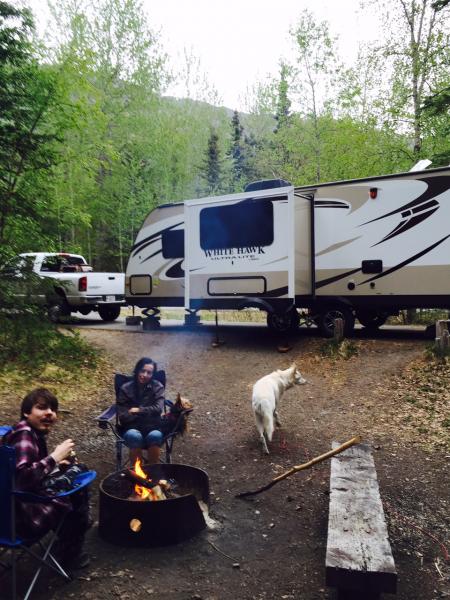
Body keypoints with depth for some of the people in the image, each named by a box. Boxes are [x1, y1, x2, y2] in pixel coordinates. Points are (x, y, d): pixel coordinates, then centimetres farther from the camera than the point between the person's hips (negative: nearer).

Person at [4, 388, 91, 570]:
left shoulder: (34, 433, 4)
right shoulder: (24, 435, -24)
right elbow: (21, 477, -36)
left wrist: (56, 463, 5)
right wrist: (54, 457, -29)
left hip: (30, 497, 10)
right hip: (21, 513, -10)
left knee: (79, 489, 19)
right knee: (76, 504, -1)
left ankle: (66, 544, 36)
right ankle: (67, 555, 23)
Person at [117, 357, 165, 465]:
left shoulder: (158, 387, 3)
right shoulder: (126, 388, 1)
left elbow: (158, 409, -8)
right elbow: (122, 416, -5)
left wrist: (138, 411, -9)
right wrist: (148, 413, -12)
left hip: (152, 427, 0)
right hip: (132, 427, 0)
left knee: (155, 436, -34)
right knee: (134, 436, -35)